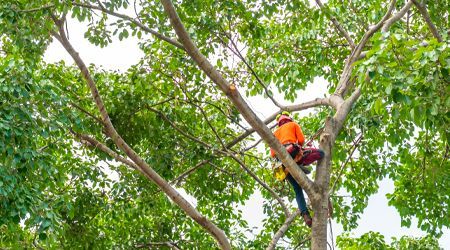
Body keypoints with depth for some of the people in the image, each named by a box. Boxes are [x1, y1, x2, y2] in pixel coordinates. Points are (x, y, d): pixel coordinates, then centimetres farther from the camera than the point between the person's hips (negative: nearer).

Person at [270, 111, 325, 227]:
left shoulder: (275, 133, 34)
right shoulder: (293, 124, 23)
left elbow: (272, 153, 22)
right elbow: (301, 140, 9)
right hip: (292, 151, -5)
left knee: (297, 189, 7)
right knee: (320, 153, 2)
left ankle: (305, 214, -11)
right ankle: (300, 164, -18)